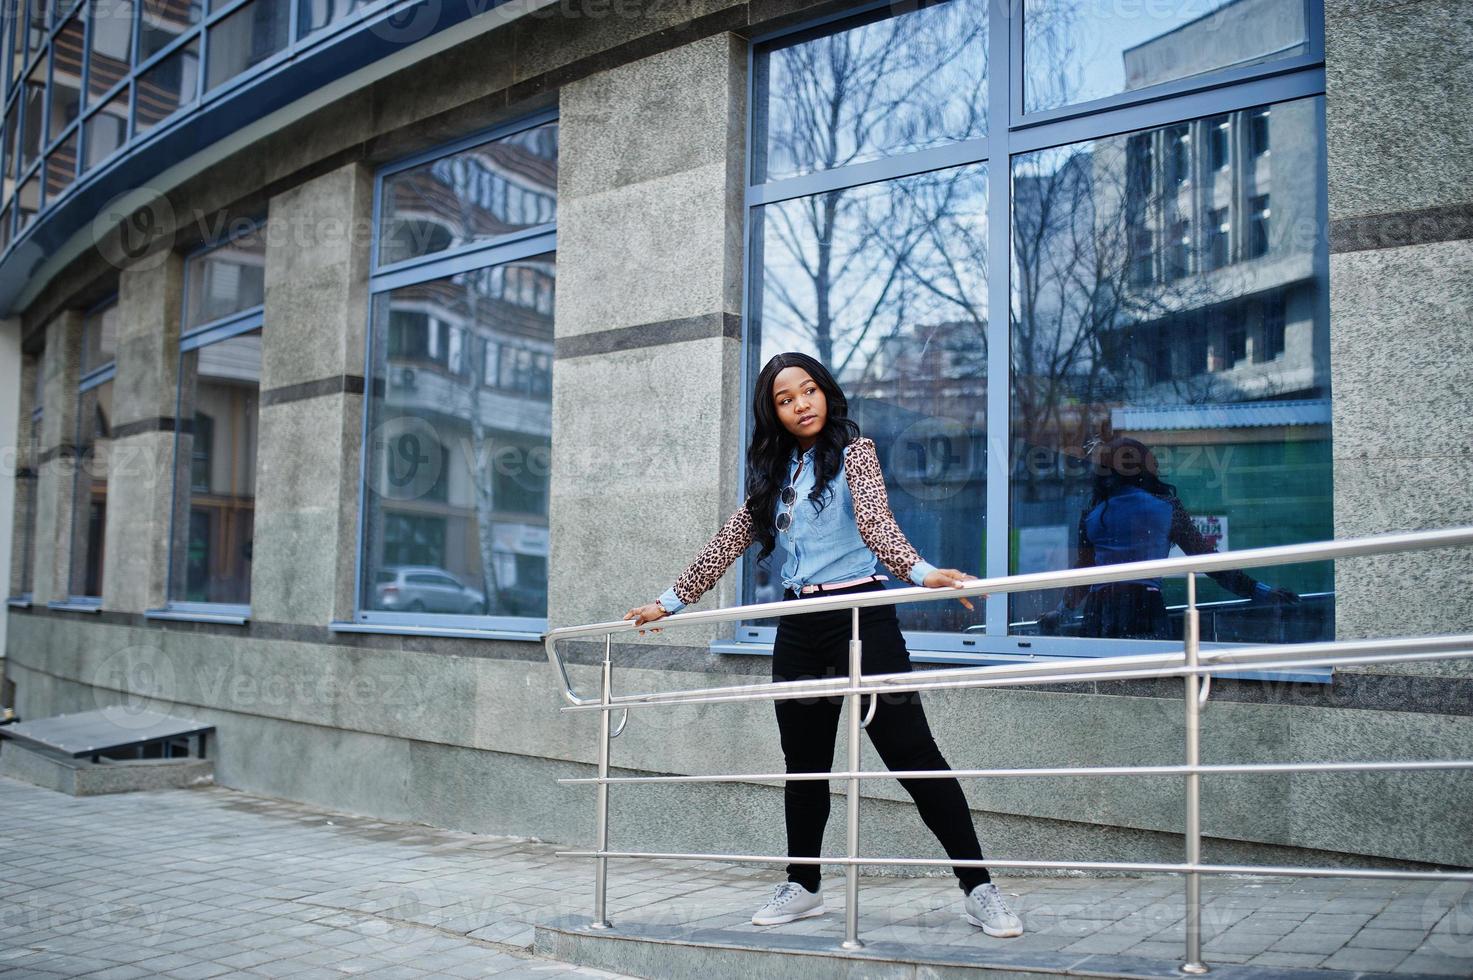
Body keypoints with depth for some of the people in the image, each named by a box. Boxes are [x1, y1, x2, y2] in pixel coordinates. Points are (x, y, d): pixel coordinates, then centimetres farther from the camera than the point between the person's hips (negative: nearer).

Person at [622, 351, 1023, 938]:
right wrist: (671, 601, 20)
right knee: (804, 762, 10)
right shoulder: (773, 471, 15)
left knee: (911, 751, -8)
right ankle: (803, 886, 25)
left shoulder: (852, 450, 2)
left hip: (859, 614, -5)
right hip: (798, 626, 5)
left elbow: (876, 523, -13)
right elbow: (728, 543, 19)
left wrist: (920, 572, -32)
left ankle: (978, 889, -3)